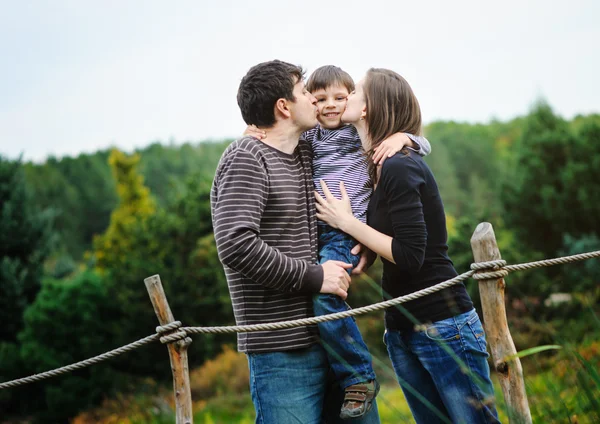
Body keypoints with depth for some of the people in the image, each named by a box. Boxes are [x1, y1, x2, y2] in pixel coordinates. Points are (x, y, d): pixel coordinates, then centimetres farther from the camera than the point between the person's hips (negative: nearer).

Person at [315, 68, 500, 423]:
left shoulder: (400, 168, -15)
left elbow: (410, 255, -20)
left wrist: (346, 222, -13)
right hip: (401, 330, 9)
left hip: (444, 325, -9)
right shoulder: (373, 170, 9)